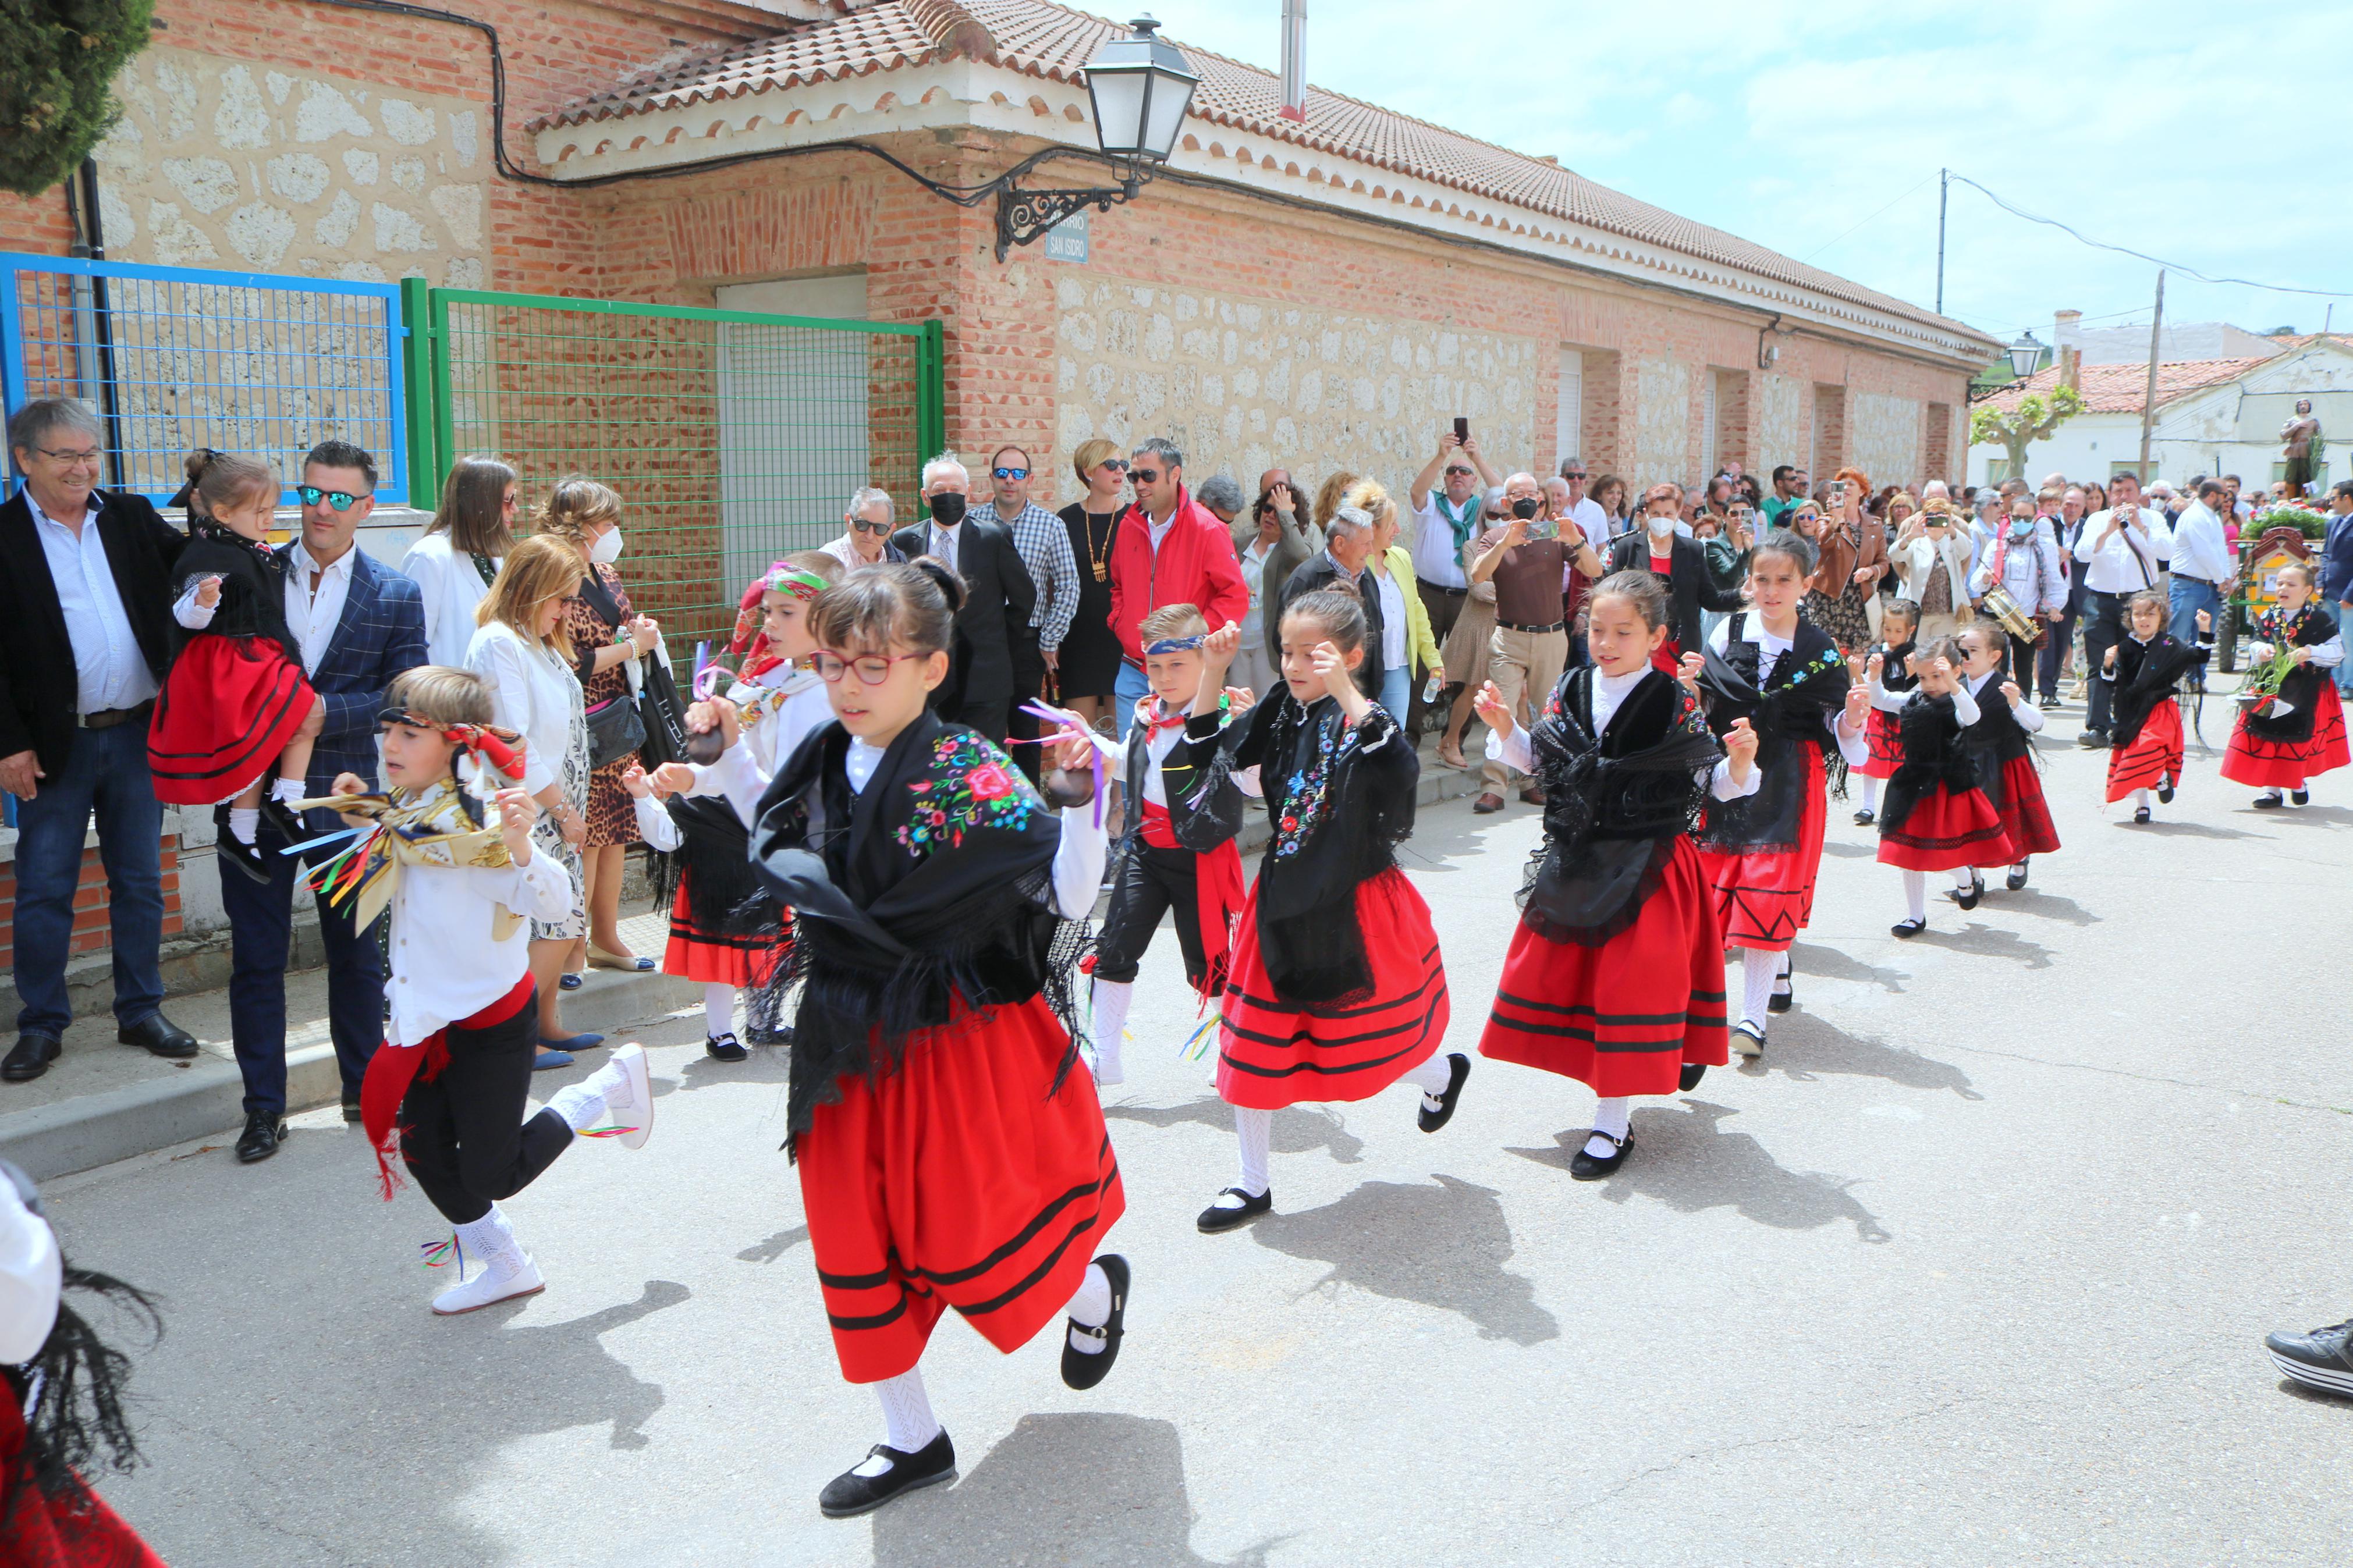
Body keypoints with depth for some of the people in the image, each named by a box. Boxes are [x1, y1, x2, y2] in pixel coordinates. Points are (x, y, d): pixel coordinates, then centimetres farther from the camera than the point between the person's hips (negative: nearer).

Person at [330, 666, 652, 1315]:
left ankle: (608, 1089, 20)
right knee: (424, 1151, 11)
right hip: (427, 1020, 8)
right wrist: (366, 824, 13)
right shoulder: (406, 820, 4)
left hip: (489, 1022, -8)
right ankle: (503, 1267, 31)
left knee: (492, 1175, 0)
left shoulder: (479, 827, -22)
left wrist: (521, 848, -49)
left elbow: (555, 903, -32)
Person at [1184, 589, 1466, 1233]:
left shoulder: (1368, 722, -17)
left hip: (1355, 909, -5)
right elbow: (1209, 755, 6)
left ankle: (1442, 1073, 47)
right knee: (1254, 1040, 7)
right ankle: (1252, 1184, 23)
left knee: (1363, 1039, 11)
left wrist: (1345, 694, -42)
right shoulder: (1282, 713, 0)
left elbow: (1400, 772, -38)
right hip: (1284, 905, 5)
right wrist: (1213, 672, -4)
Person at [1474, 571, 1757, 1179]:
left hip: (1649, 866, -5)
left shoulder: (1677, 703, -11)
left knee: (1632, 982, 0)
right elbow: (1537, 760, 12)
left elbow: (1714, 781, -6)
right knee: (1557, 969, 13)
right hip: (1575, 863, 5)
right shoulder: (1571, 691, 0)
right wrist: (1504, 728, -4)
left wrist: (1739, 762, -27)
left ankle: (1613, 1122, 13)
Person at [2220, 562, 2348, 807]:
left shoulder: (2318, 620, -6)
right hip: (2270, 689, 2)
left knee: (2300, 738, 6)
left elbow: (2337, 652, -8)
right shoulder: (2269, 617, 4)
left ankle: (2299, 782, 29)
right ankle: (2271, 789, 6)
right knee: (2268, 736, -1)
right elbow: (2256, 645, 10)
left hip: (2306, 691, -2)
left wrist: (2310, 653, -23)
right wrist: (2261, 650, -12)